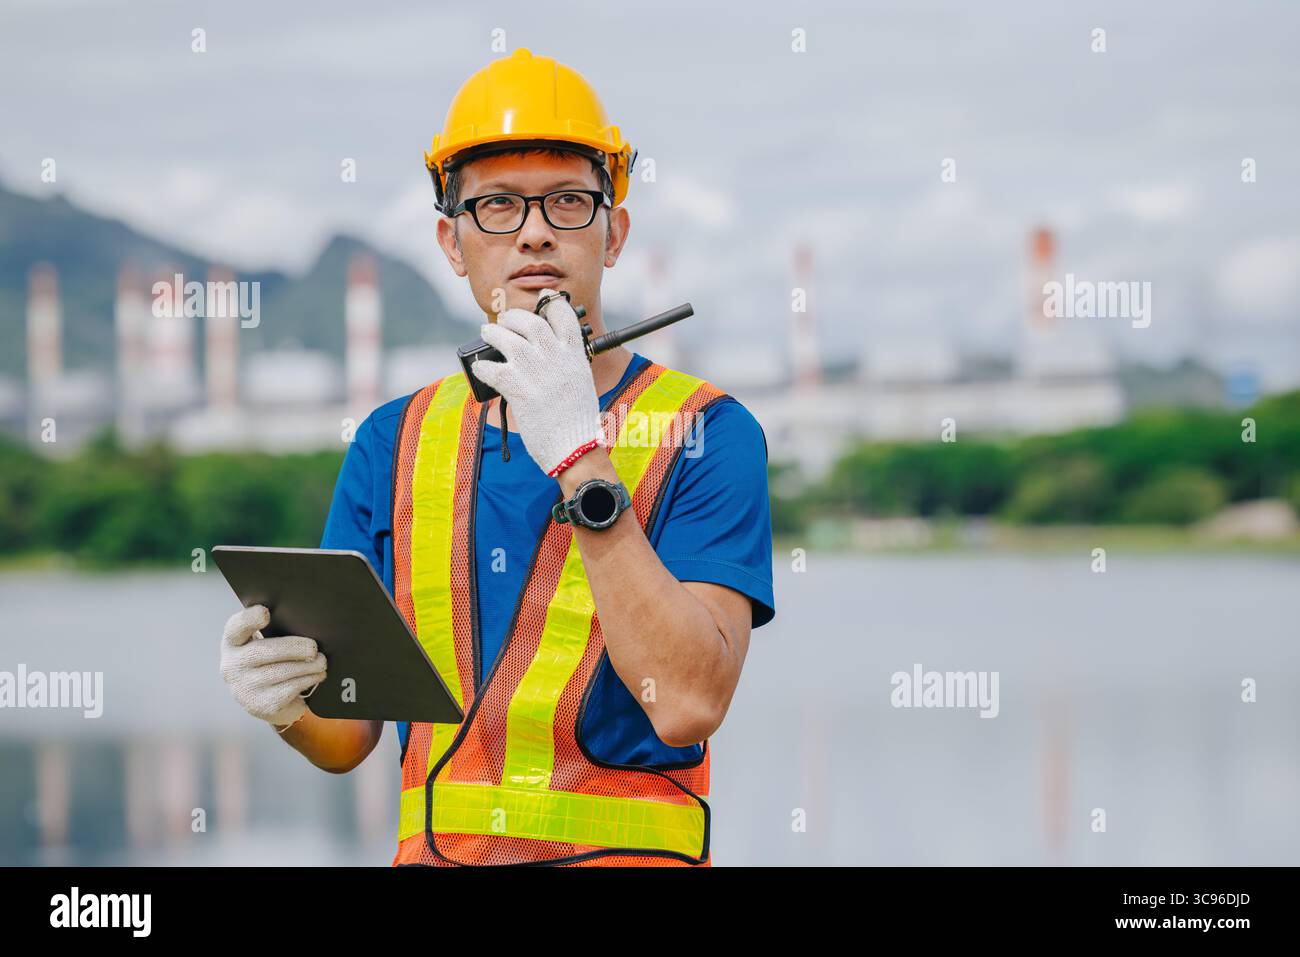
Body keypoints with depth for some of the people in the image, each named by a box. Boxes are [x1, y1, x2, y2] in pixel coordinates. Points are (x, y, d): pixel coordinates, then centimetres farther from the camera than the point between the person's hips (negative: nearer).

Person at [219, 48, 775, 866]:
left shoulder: (706, 433, 2)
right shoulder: (397, 441, 13)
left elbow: (688, 703, -12)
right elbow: (348, 736, 13)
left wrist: (582, 460, -15)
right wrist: (286, 698, -9)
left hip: (625, 852, -3)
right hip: (436, 852, 3)